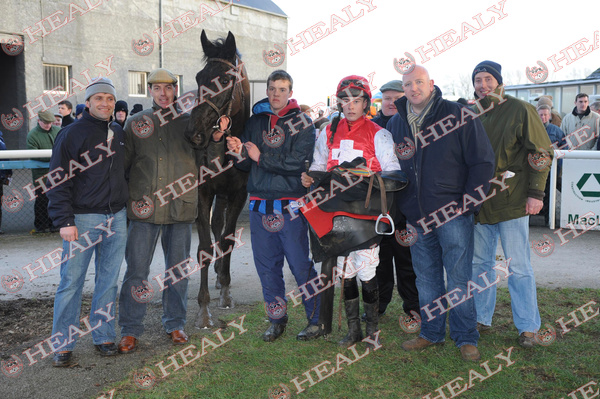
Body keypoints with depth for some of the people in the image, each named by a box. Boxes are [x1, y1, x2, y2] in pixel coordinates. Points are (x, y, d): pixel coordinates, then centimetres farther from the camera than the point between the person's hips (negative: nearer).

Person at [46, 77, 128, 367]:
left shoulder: (119, 134, 13)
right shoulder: (72, 134, -3)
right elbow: (60, 180, -6)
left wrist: (128, 207, 15)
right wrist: (64, 220, -14)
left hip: (116, 218, 5)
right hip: (83, 219, -5)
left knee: (108, 281, 9)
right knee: (71, 281, -2)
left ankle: (104, 337, 20)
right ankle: (63, 345, 8)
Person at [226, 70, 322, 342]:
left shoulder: (302, 123, -1)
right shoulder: (256, 121, 13)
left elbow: (298, 163, -15)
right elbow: (247, 165, 14)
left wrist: (261, 157, -11)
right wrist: (240, 153, -8)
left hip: (290, 206, -5)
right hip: (260, 205, 5)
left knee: (301, 266, -1)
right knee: (267, 266, 10)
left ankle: (316, 318, 14)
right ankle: (277, 319, 24)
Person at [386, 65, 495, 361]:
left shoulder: (458, 116, -4)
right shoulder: (395, 123, 9)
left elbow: (482, 162, -4)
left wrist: (469, 202, -8)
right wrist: (397, 208, 10)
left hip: (453, 214, -4)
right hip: (416, 217, 5)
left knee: (458, 278, 0)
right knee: (426, 278, 13)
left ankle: (466, 338, 13)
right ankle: (431, 333, 26)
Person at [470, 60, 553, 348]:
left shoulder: (520, 110, -5)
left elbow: (541, 153, -5)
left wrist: (535, 193, -11)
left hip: (512, 203, -5)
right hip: (478, 203, 5)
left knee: (518, 267, 0)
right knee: (480, 263, 13)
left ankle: (527, 327, 12)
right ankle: (481, 319, 26)